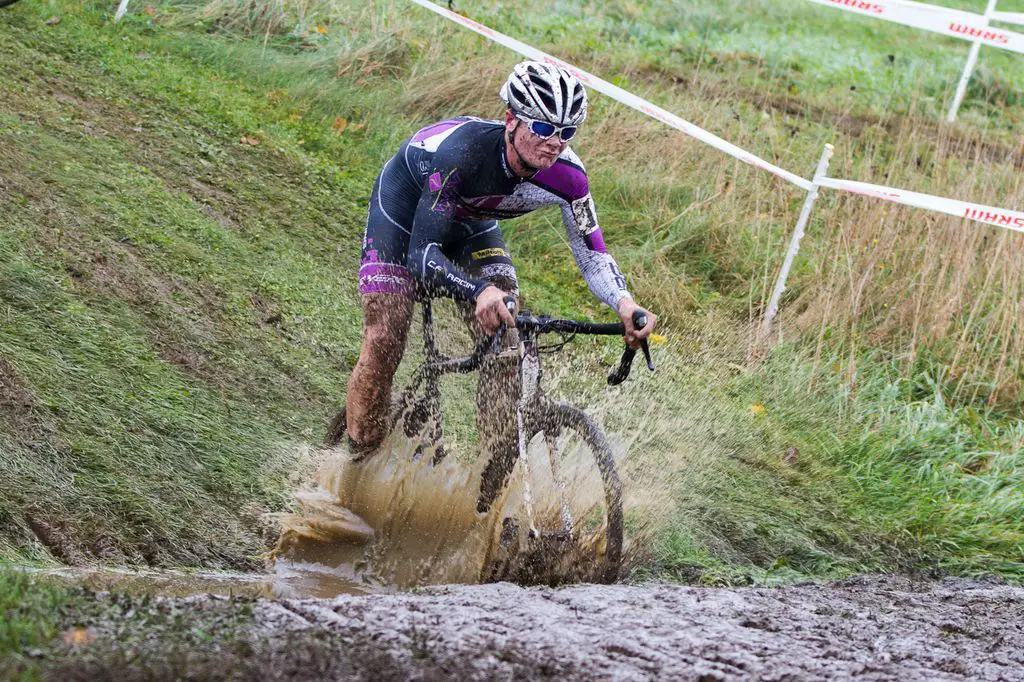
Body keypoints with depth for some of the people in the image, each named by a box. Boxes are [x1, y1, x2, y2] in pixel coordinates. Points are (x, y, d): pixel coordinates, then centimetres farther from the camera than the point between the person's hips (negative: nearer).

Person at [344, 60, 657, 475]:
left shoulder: (566, 175, -28)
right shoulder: (464, 150, -42)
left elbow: (591, 254, -19)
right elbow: (422, 253, -45)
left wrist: (624, 302, -41)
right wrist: (478, 292, -63)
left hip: (470, 221, 5)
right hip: (405, 203, -5)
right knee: (384, 343, -17)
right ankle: (358, 466, -3)